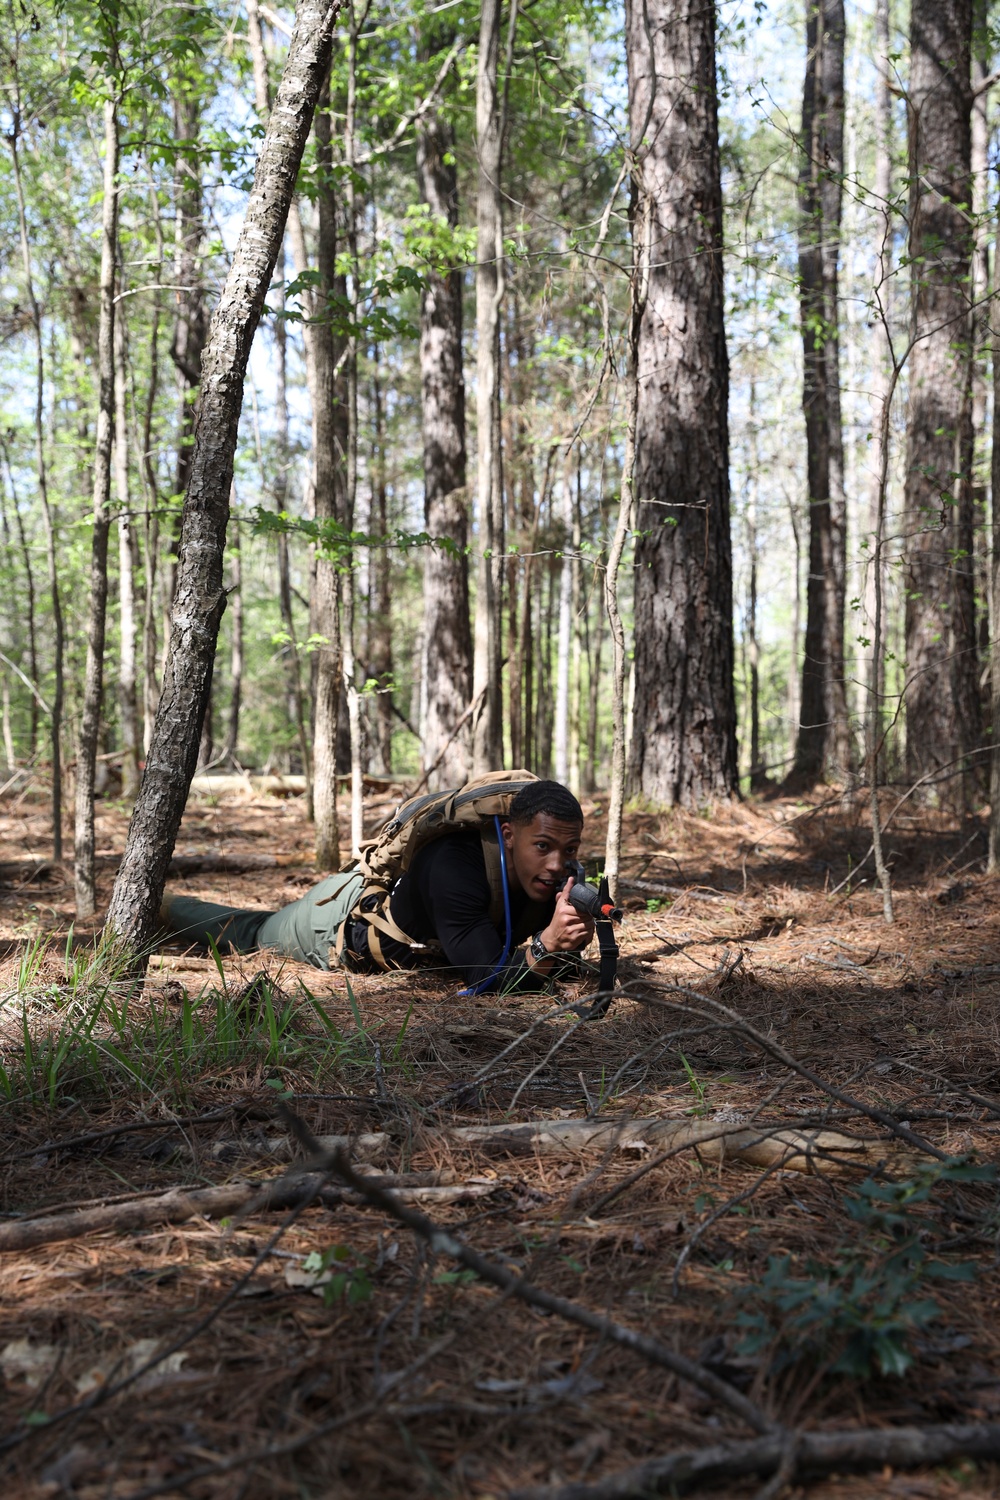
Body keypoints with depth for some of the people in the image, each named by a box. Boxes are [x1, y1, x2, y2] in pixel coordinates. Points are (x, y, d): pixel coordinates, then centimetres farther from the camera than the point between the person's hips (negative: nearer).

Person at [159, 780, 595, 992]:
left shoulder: (555, 879, -28)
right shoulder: (456, 865, -46)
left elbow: (563, 967, -21)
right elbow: (485, 978, -49)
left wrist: (566, 945, -43)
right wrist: (544, 944, -64)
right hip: (341, 913, -4)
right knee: (244, 935, 28)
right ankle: (164, 906, 57)